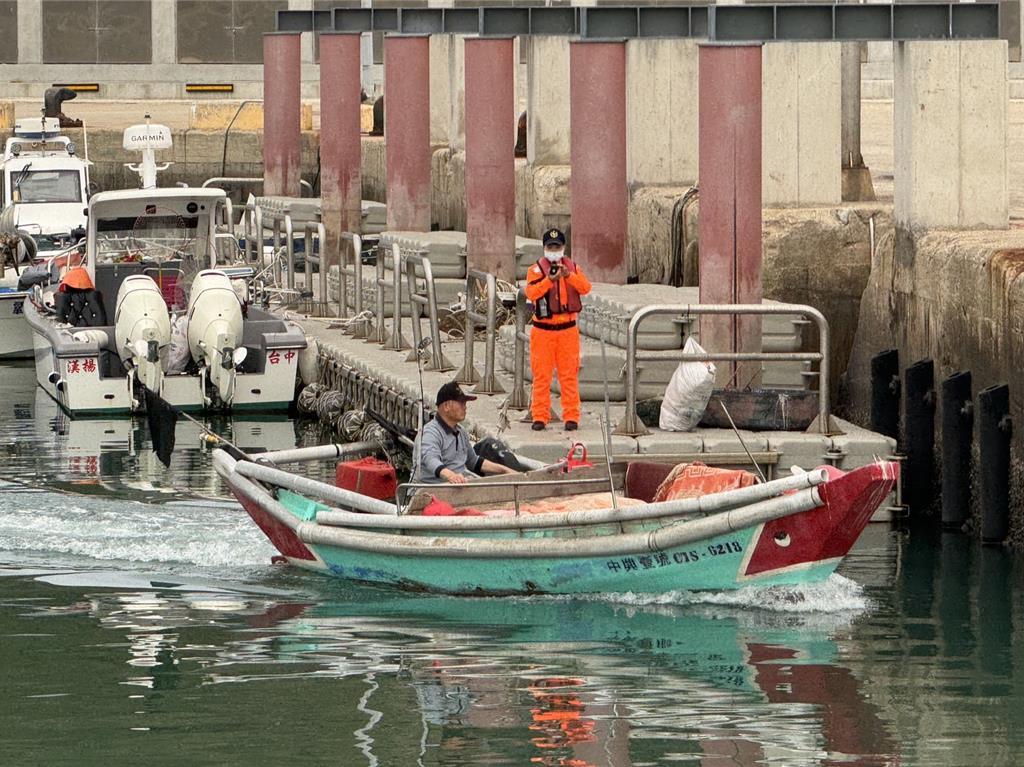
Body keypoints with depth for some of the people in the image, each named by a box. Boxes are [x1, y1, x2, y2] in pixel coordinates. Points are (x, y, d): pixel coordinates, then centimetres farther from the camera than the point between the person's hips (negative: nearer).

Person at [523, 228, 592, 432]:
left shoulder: (572, 268, 9)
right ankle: (540, 416, 6)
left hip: (568, 329, 1)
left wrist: (568, 275, -23)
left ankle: (571, 416, 5)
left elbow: (585, 287, -8)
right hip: (543, 329, -1)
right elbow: (531, 293, -16)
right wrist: (550, 279, -29)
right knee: (541, 375, 0)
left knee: (569, 374, 1)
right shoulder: (536, 269, 1)